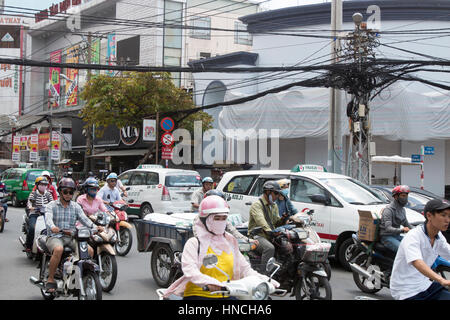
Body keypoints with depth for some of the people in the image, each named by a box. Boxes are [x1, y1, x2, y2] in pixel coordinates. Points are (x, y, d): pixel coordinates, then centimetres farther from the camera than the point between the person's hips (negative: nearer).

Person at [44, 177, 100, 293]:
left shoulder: (76, 206, 14)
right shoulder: (51, 205, 4)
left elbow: (84, 219, 0)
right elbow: (48, 218, -16)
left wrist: (95, 227, -21)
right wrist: (52, 227, -40)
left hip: (71, 238, 4)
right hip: (55, 237, -3)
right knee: (58, 249, -37)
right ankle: (50, 279, -22)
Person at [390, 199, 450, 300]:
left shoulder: (439, 237, 6)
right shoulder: (413, 236, -21)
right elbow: (417, 262, -38)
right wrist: (441, 280, -51)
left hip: (426, 285, 8)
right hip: (407, 291, -8)